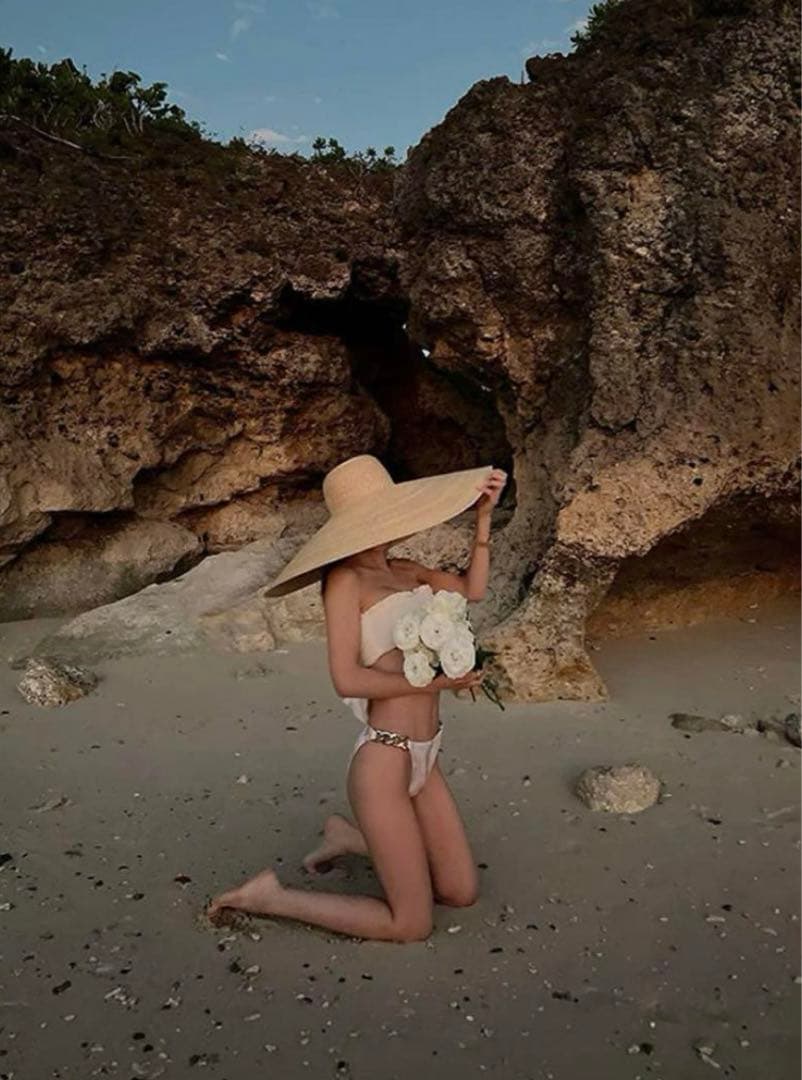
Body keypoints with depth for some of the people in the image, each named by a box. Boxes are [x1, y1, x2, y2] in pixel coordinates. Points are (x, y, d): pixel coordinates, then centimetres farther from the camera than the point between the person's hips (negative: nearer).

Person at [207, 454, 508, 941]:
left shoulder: (404, 569, 8)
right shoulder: (345, 577, -14)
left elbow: (472, 589, 13)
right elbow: (347, 679, -19)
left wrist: (484, 517, 6)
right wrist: (434, 684, -16)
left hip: (424, 758, 8)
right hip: (383, 760, -8)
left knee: (462, 892, 17)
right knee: (412, 924, 3)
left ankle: (351, 837, 30)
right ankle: (271, 897, 13)